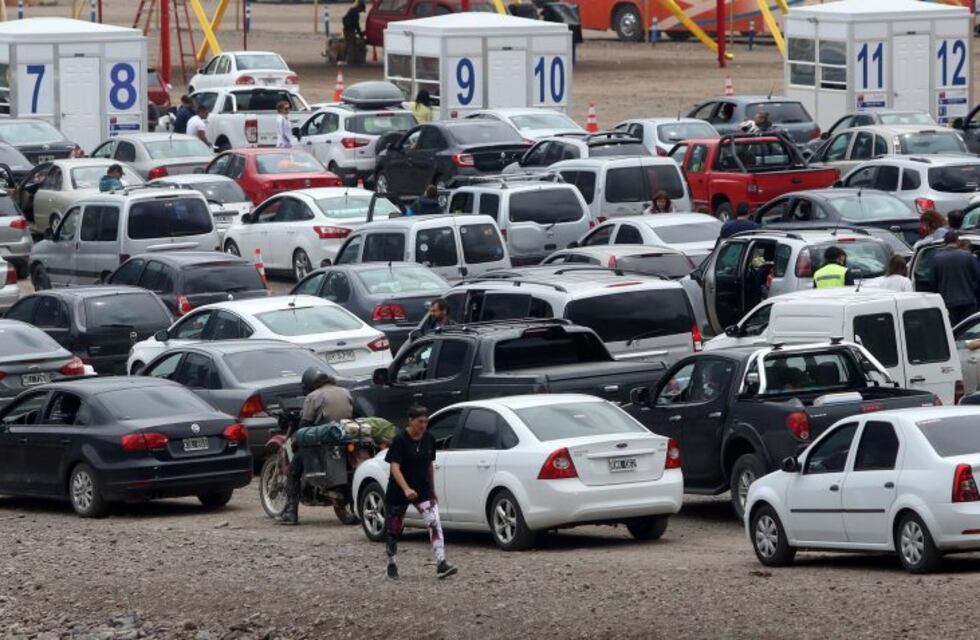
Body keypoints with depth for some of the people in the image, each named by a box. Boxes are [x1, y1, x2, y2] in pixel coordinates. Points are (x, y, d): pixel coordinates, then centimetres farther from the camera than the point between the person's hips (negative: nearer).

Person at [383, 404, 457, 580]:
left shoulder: (429, 439, 1)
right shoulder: (400, 440, -16)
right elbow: (395, 468, -23)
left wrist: (432, 489, 17)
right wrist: (406, 489, -35)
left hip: (423, 490, 3)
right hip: (399, 492, -3)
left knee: (434, 524, -15)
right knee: (393, 529, 10)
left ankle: (441, 565, -23)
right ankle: (392, 564, 29)